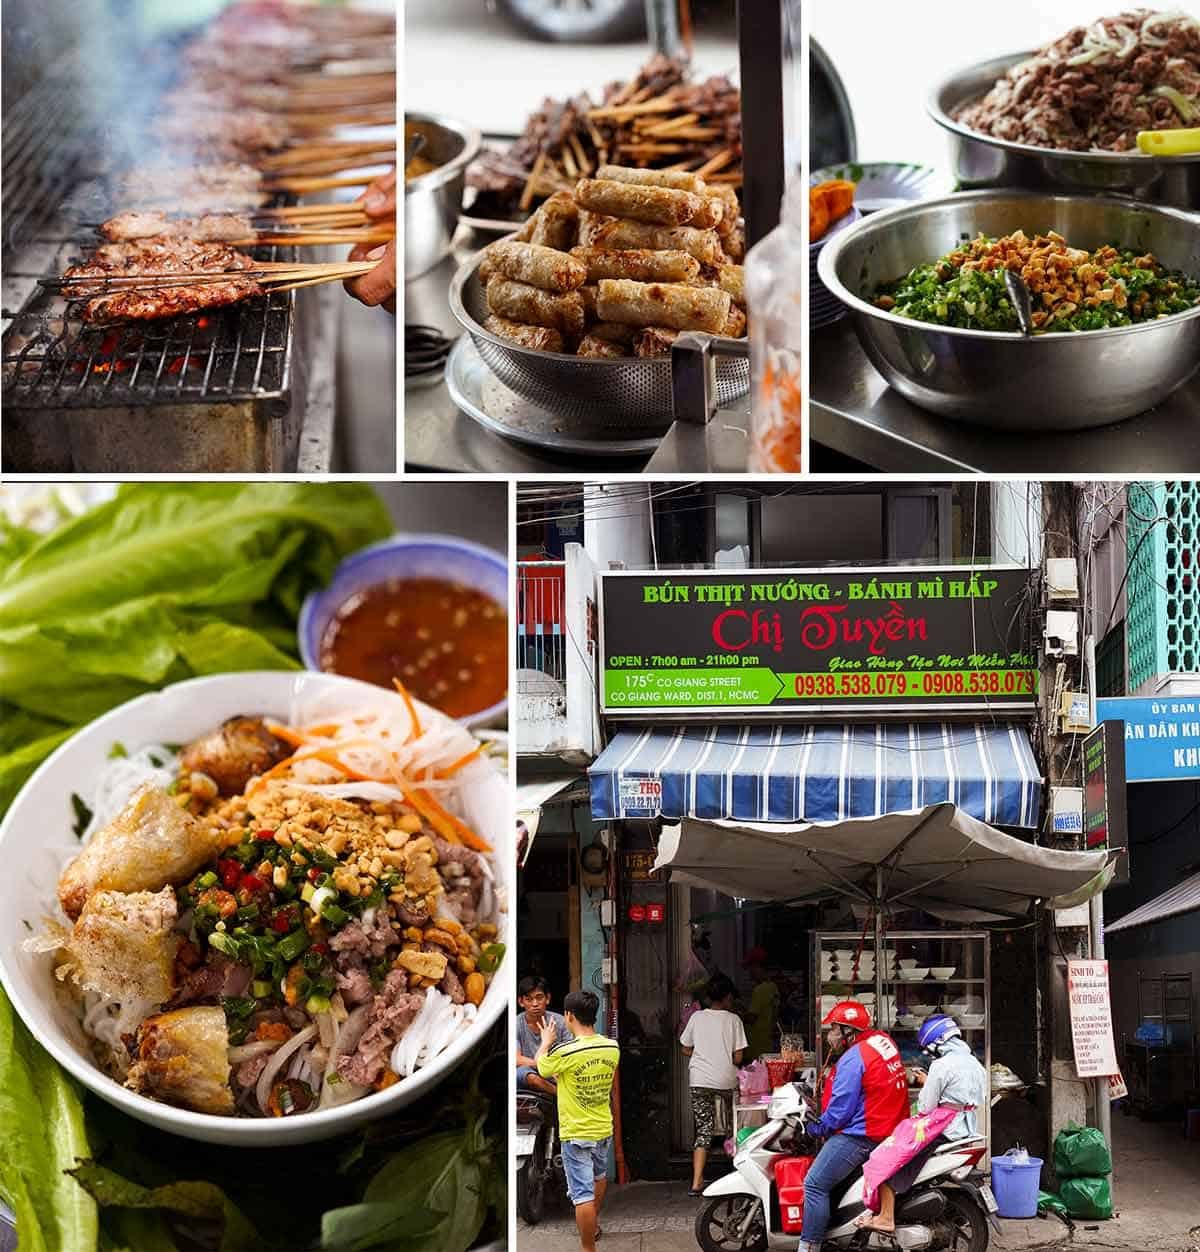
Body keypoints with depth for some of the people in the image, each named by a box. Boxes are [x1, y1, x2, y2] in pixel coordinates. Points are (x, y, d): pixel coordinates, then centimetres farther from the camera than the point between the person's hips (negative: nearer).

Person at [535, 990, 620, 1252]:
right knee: (599, 1176, 30)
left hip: (576, 1133, -7)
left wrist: (546, 1041, 17)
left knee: (583, 1194, -2)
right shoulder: (612, 1048, -6)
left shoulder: (565, 1052, -24)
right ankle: (594, 1223, 51)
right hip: (604, 1128, 7)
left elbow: (542, 1068, -3)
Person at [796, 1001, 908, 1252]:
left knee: (815, 1184, -10)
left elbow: (840, 1109, -18)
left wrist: (815, 1128, -2)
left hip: (861, 1135, -10)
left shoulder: (853, 1058, -18)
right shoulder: (883, 1041, 10)